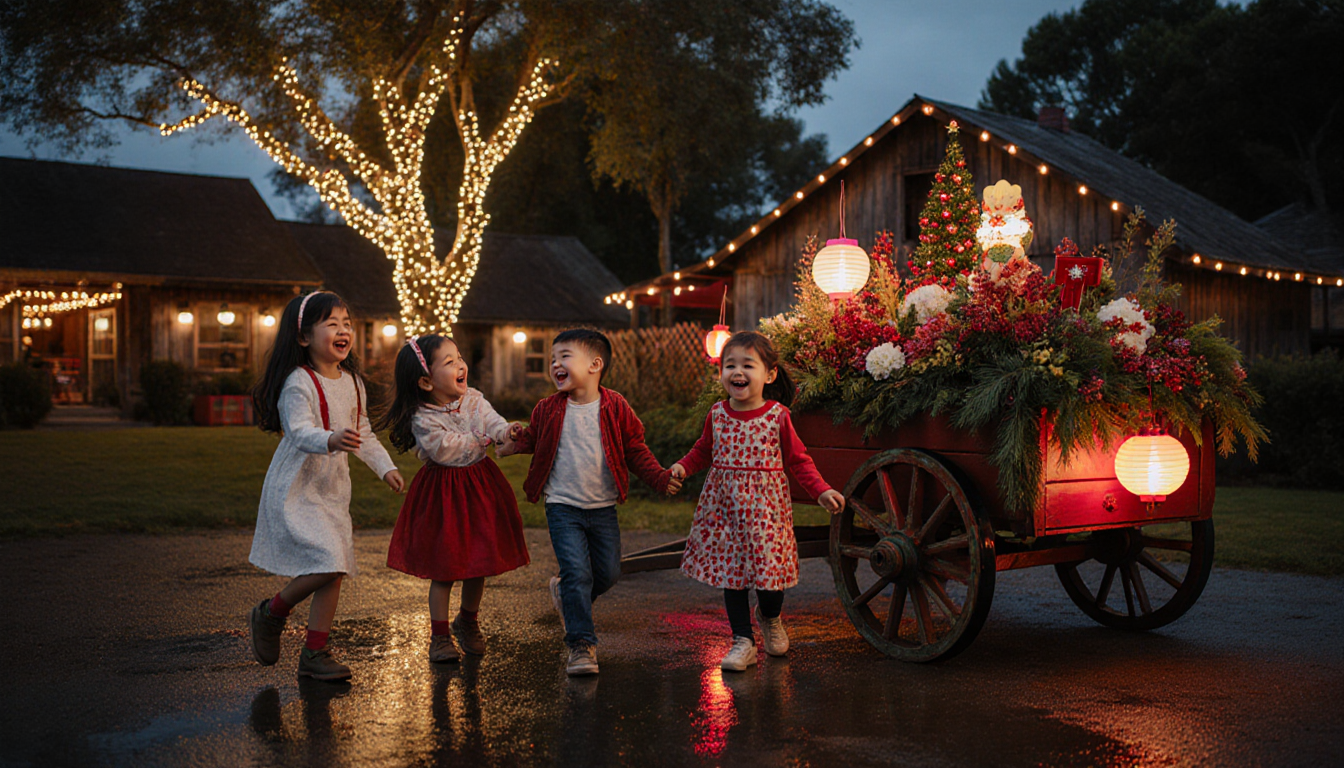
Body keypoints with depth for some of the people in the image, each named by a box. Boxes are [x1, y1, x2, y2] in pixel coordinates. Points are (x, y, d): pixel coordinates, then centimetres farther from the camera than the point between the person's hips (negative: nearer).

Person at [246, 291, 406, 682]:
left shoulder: (352, 382, 8)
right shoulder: (299, 383, -16)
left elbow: (363, 434, 19)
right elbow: (300, 431, -30)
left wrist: (385, 466, 12)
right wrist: (331, 440, -48)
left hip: (333, 490, 8)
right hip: (295, 489, -8)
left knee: (335, 571, 5)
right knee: (327, 564, -17)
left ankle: (314, 652, 16)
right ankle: (270, 613, 9)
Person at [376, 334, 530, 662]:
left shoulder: (474, 400, -1)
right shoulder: (424, 419, -17)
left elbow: (495, 424, -10)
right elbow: (445, 450, -23)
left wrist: (508, 433, -33)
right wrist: (482, 439, -12)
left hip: (480, 486, 5)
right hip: (443, 495, -5)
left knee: (479, 563, 12)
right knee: (443, 569, 2)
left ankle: (468, 622, 35)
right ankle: (440, 636, 16)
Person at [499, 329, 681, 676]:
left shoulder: (616, 408, -4)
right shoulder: (548, 410, -1)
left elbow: (635, 450, 2)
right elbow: (535, 441, 12)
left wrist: (659, 477, -8)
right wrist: (517, 438, -9)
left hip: (603, 507, 2)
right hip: (563, 506, -2)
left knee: (609, 572, 9)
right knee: (577, 572, -10)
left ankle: (567, 596, 39)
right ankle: (581, 645, -2)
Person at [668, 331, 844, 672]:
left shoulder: (778, 416, -7)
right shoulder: (717, 415, 1)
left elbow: (798, 460, -1)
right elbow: (703, 451, 16)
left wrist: (821, 491, -12)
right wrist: (683, 467, -2)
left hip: (765, 505, -2)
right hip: (725, 505, 3)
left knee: (769, 565, -1)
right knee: (730, 570, 4)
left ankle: (770, 617, 34)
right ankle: (743, 640, 16)